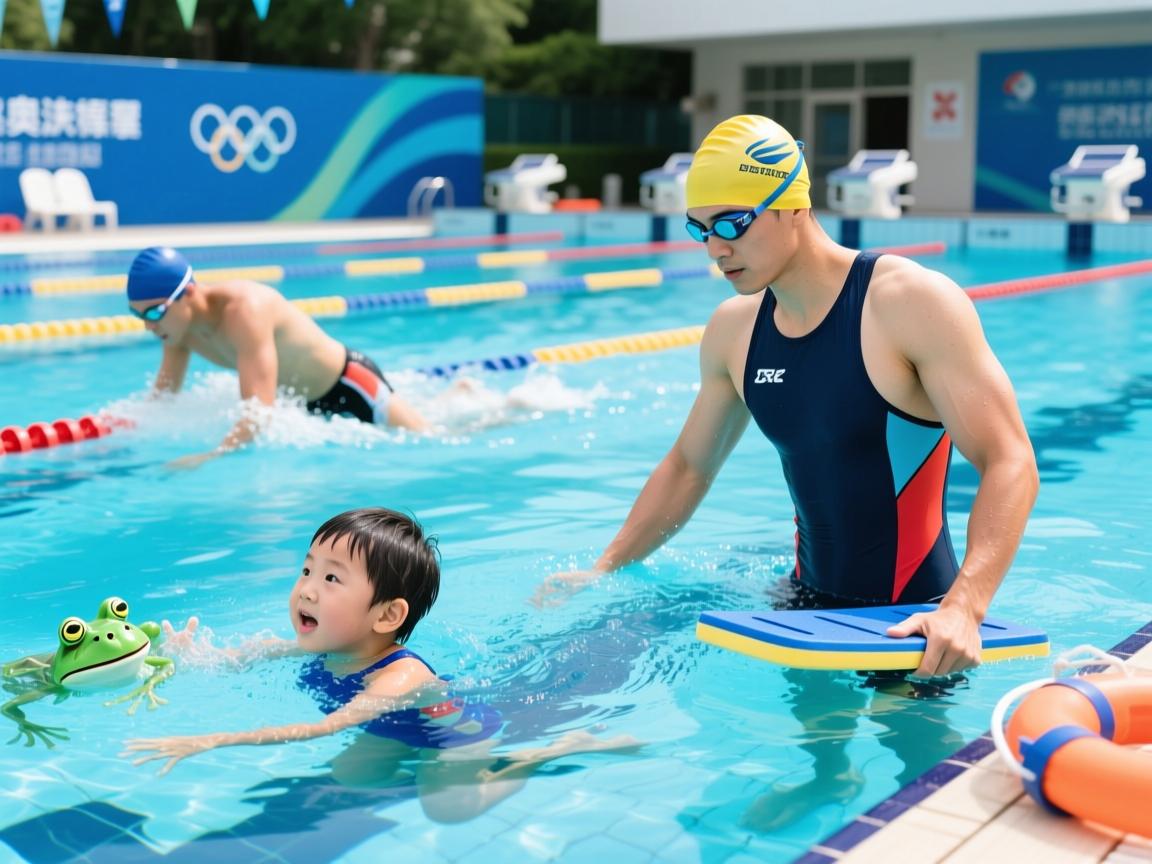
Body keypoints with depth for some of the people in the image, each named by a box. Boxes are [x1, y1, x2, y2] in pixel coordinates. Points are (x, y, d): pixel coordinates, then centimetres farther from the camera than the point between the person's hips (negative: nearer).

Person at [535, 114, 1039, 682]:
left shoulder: (912, 302, -18)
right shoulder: (732, 330, 0)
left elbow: (1009, 464, -22)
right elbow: (689, 465, 15)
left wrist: (964, 608, -36)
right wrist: (602, 570, 10)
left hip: (913, 625, -5)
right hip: (810, 604, 6)